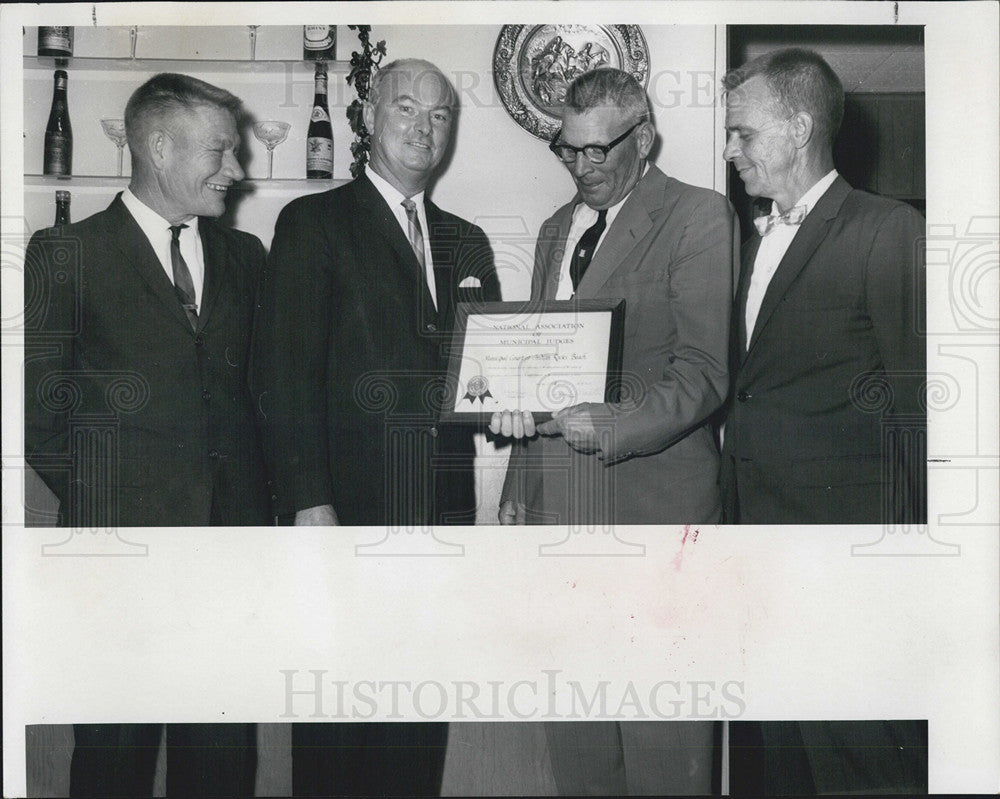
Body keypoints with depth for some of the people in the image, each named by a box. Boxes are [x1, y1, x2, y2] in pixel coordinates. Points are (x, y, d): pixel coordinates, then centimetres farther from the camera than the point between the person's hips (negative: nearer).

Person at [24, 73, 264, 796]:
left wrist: (249, 494, 5)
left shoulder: (243, 256, 14)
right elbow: (39, 408, -1)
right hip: (122, 543, -4)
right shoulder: (66, 254, -1)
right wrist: (97, 497, 0)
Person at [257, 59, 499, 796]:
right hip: (350, 510, -5)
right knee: (334, 723, 1)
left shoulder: (467, 243, 19)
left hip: (444, 514, 5)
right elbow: (288, 373, -6)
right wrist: (309, 501, -14)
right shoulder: (314, 224, 1)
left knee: (420, 725, 10)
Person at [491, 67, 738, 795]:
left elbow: (706, 371, -12)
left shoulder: (699, 219, -4)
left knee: (661, 736, 0)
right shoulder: (557, 230, 19)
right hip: (557, 507, 7)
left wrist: (615, 427, -25)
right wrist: (518, 489, 18)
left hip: (651, 504, -6)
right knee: (570, 715, 11)